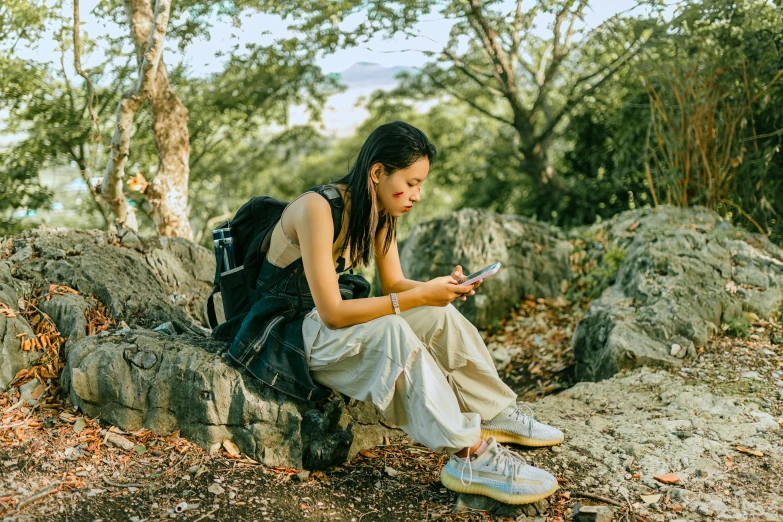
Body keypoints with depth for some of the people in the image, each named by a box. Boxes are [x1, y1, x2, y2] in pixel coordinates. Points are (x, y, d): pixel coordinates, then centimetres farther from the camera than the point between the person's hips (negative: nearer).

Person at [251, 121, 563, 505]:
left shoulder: (380, 213, -1)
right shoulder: (318, 208, -27)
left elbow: (393, 284, 5)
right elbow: (332, 313, -29)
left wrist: (438, 287, -16)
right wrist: (419, 296, -29)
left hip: (330, 323, 8)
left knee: (439, 315, -10)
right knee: (393, 332, -33)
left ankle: (496, 414, 1)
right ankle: (469, 455, -29)